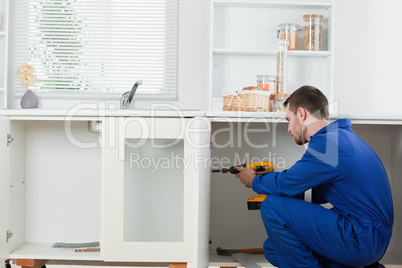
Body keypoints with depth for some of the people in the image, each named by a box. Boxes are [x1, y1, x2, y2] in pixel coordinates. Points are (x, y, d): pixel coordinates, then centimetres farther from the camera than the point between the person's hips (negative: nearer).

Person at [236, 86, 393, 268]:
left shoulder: (328, 142, -19)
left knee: (273, 207, -17)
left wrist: (254, 181, 6)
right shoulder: (340, 136, 14)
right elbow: (320, 194, 20)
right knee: (273, 249, 13)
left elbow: (286, 184, -15)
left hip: (363, 240, -10)